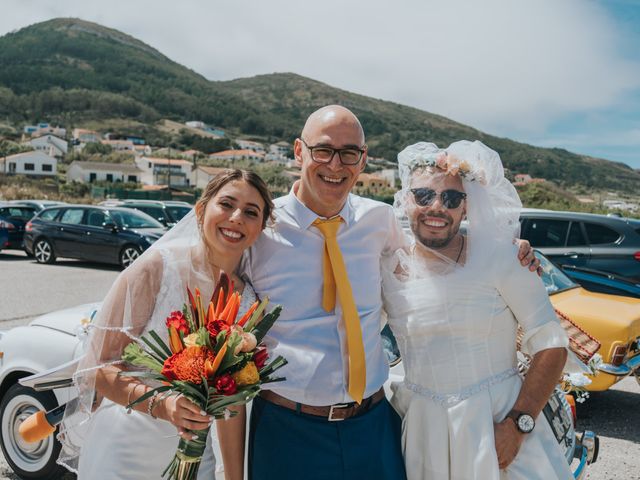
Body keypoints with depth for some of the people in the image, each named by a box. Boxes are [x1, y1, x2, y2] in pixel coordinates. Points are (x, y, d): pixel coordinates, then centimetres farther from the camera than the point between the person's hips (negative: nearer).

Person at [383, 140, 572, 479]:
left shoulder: (498, 257, -10)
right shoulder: (387, 270, -2)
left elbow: (551, 345, -10)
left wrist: (519, 423, -17)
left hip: (499, 420, -2)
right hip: (423, 430, 3)